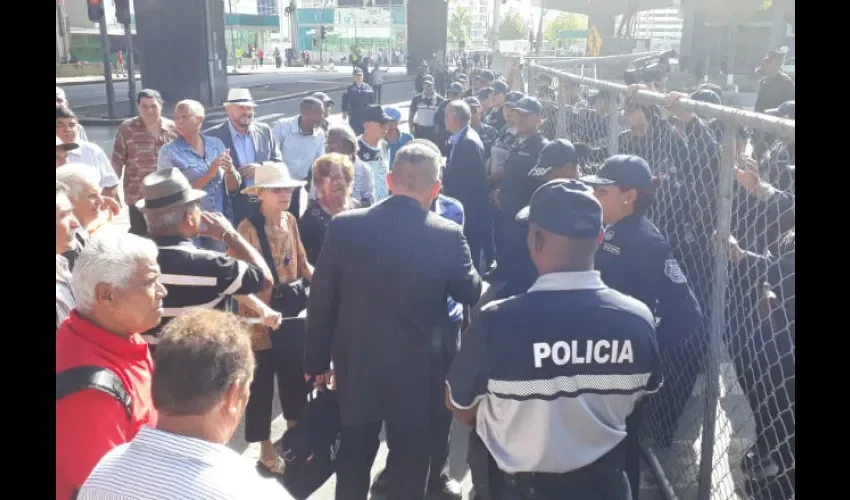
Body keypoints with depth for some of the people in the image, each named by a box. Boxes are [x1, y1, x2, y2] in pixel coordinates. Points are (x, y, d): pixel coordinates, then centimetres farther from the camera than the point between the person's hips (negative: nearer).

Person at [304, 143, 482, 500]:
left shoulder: (343, 225, -9)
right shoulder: (447, 235, -14)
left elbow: (321, 300, -4)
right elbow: (472, 294, 0)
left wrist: (316, 361, 8)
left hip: (355, 365, 2)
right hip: (417, 370, -2)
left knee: (353, 459, 21)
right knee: (409, 465, 16)